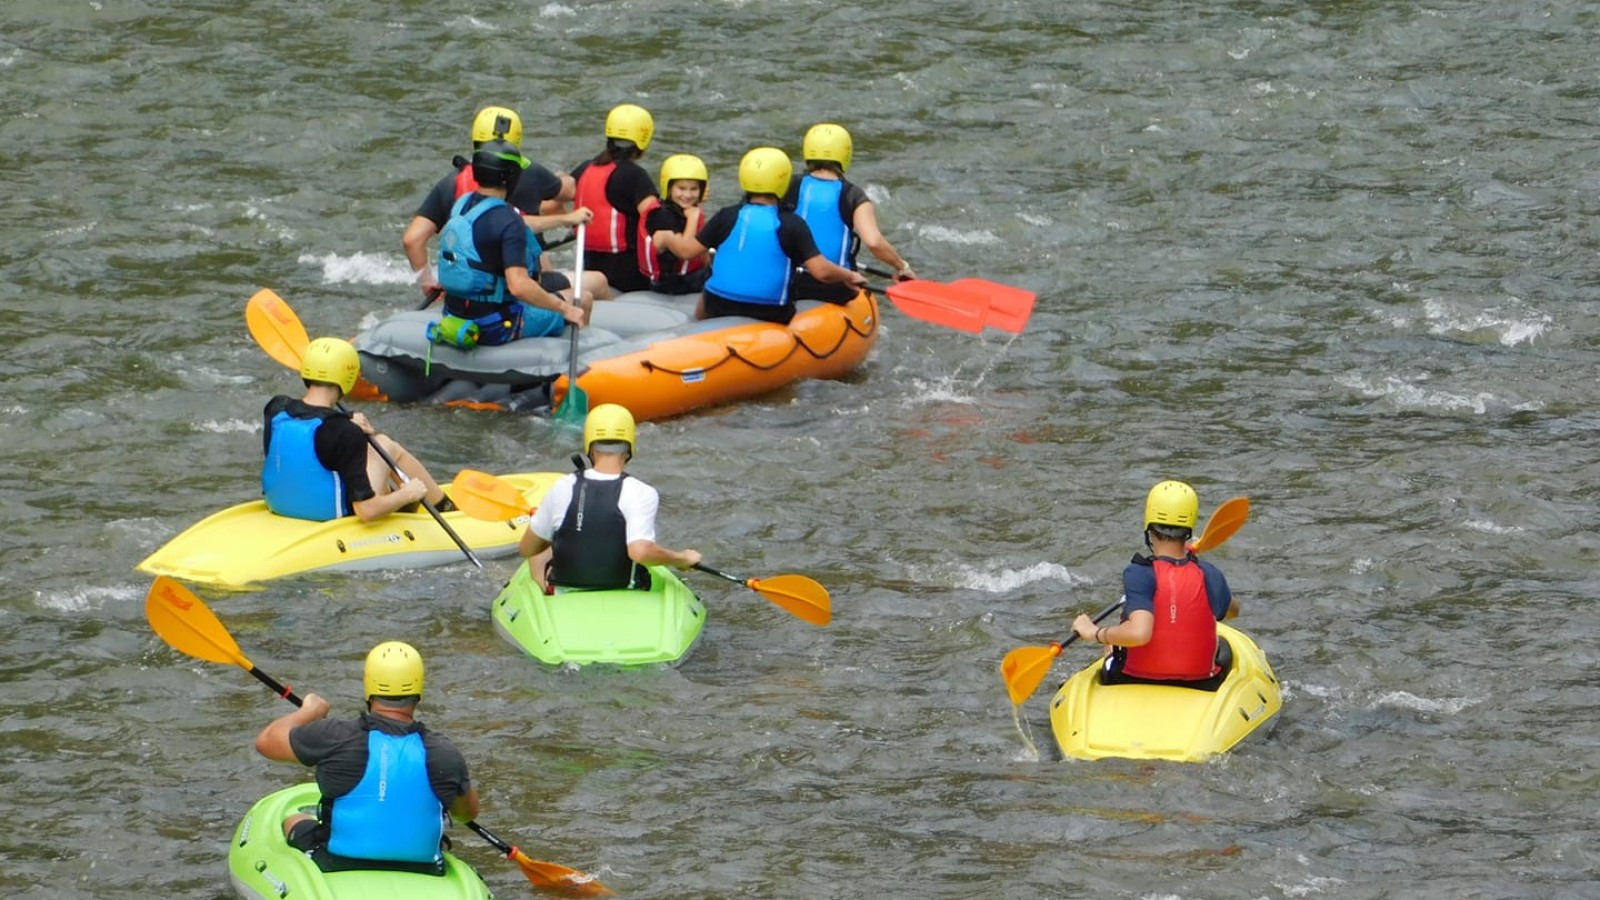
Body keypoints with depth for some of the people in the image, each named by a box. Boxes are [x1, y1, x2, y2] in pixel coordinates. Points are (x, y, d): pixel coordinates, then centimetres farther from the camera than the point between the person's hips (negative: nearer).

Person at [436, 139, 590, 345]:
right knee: (582, 301, 9)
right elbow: (519, 286, -32)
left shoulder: (461, 205, 2)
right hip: (496, 328, -8)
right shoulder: (506, 219, -24)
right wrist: (564, 309, -21)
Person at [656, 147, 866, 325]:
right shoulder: (792, 225, -9)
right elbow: (821, 271, -14)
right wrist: (849, 276, 5)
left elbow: (687, 250, 2)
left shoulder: (727, 217, -2)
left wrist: (668, 239, 23)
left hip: (718, 308, 3)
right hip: (770, 315, -3)